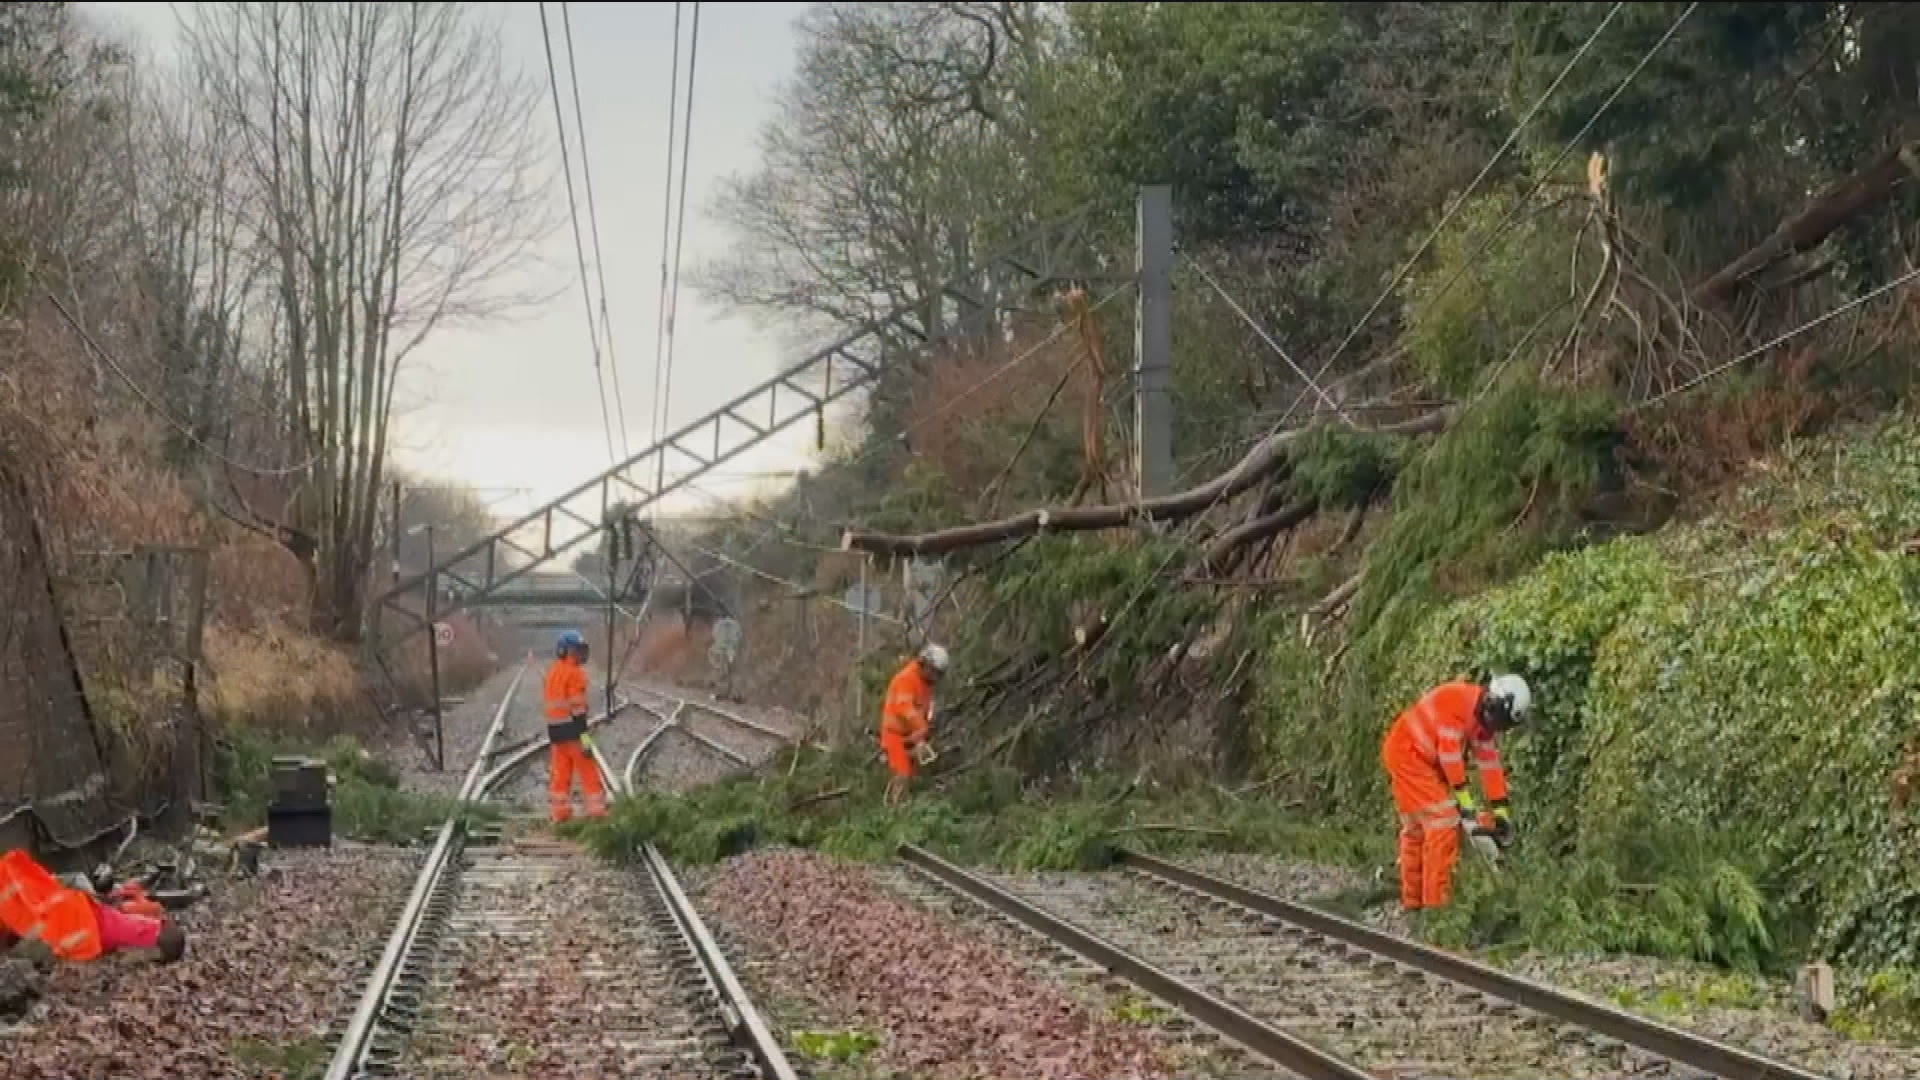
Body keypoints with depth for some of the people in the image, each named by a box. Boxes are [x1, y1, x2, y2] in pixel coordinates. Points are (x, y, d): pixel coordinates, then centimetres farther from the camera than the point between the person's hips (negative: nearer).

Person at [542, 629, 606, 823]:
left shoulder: (552, 672, 13)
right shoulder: (574, 673, -13)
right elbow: (577, 706, -18)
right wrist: (584, 735, -20)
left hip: (554, 728, 8)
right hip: (571, 727, -8)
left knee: (560, 771, 10)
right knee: (588, 771, -2)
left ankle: (559, 812, 10)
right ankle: (596, 810, -2)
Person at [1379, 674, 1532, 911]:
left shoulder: (1483, 717, 5)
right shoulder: (1458, 700, -24)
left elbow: (1489, 763, 6)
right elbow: (1449, 751, -26)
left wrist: (1501, 811, 4)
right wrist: (1463, 796, -22)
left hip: (1424, 760, 10)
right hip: (1407, 752, -10)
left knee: (1416, 827, 16)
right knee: (1444, 822, -14)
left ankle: (1411, 902, 26)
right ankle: (1436, 903, -13)